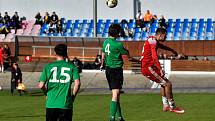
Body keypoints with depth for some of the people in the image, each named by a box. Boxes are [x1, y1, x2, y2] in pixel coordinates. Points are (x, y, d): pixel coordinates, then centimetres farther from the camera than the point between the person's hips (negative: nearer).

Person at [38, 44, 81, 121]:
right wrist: (73, 96, 3)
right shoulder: (71, 66, 1)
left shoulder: (48, 66, 3)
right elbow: (77, 83, -11)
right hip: (66, 104, -1)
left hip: (51, 104, 1)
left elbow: (41, 85, -2)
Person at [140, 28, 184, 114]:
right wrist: (160, 69, -34)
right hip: (148, 67, -11)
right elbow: (154, 57, -28)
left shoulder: (152, 40, 17)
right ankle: (172, 106, -1)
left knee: (164, 83, 22)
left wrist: (172, 50, 54)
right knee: (168, 84, -8)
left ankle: (165, 105, 21)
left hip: (145, 67, 11)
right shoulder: (153, 41, -15)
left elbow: (161, 46, 40)